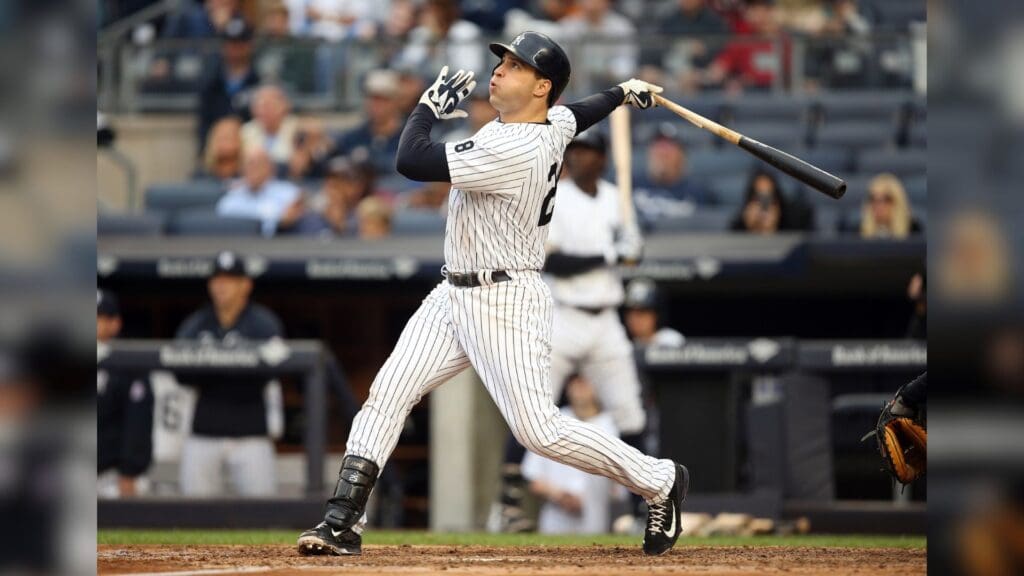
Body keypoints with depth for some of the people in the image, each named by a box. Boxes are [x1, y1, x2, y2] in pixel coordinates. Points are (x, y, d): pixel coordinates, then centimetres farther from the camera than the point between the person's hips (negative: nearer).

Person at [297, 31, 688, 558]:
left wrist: (430, 106, -9)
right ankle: (342, 524, -2)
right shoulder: (554, 123, 4)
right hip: (453, 296, 10)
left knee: (539, 430, -9)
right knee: (386, 395, -1)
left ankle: (659, 481, 9)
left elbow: (411, 162, -25)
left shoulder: (512, 150, -24)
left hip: (506, 305, -10)